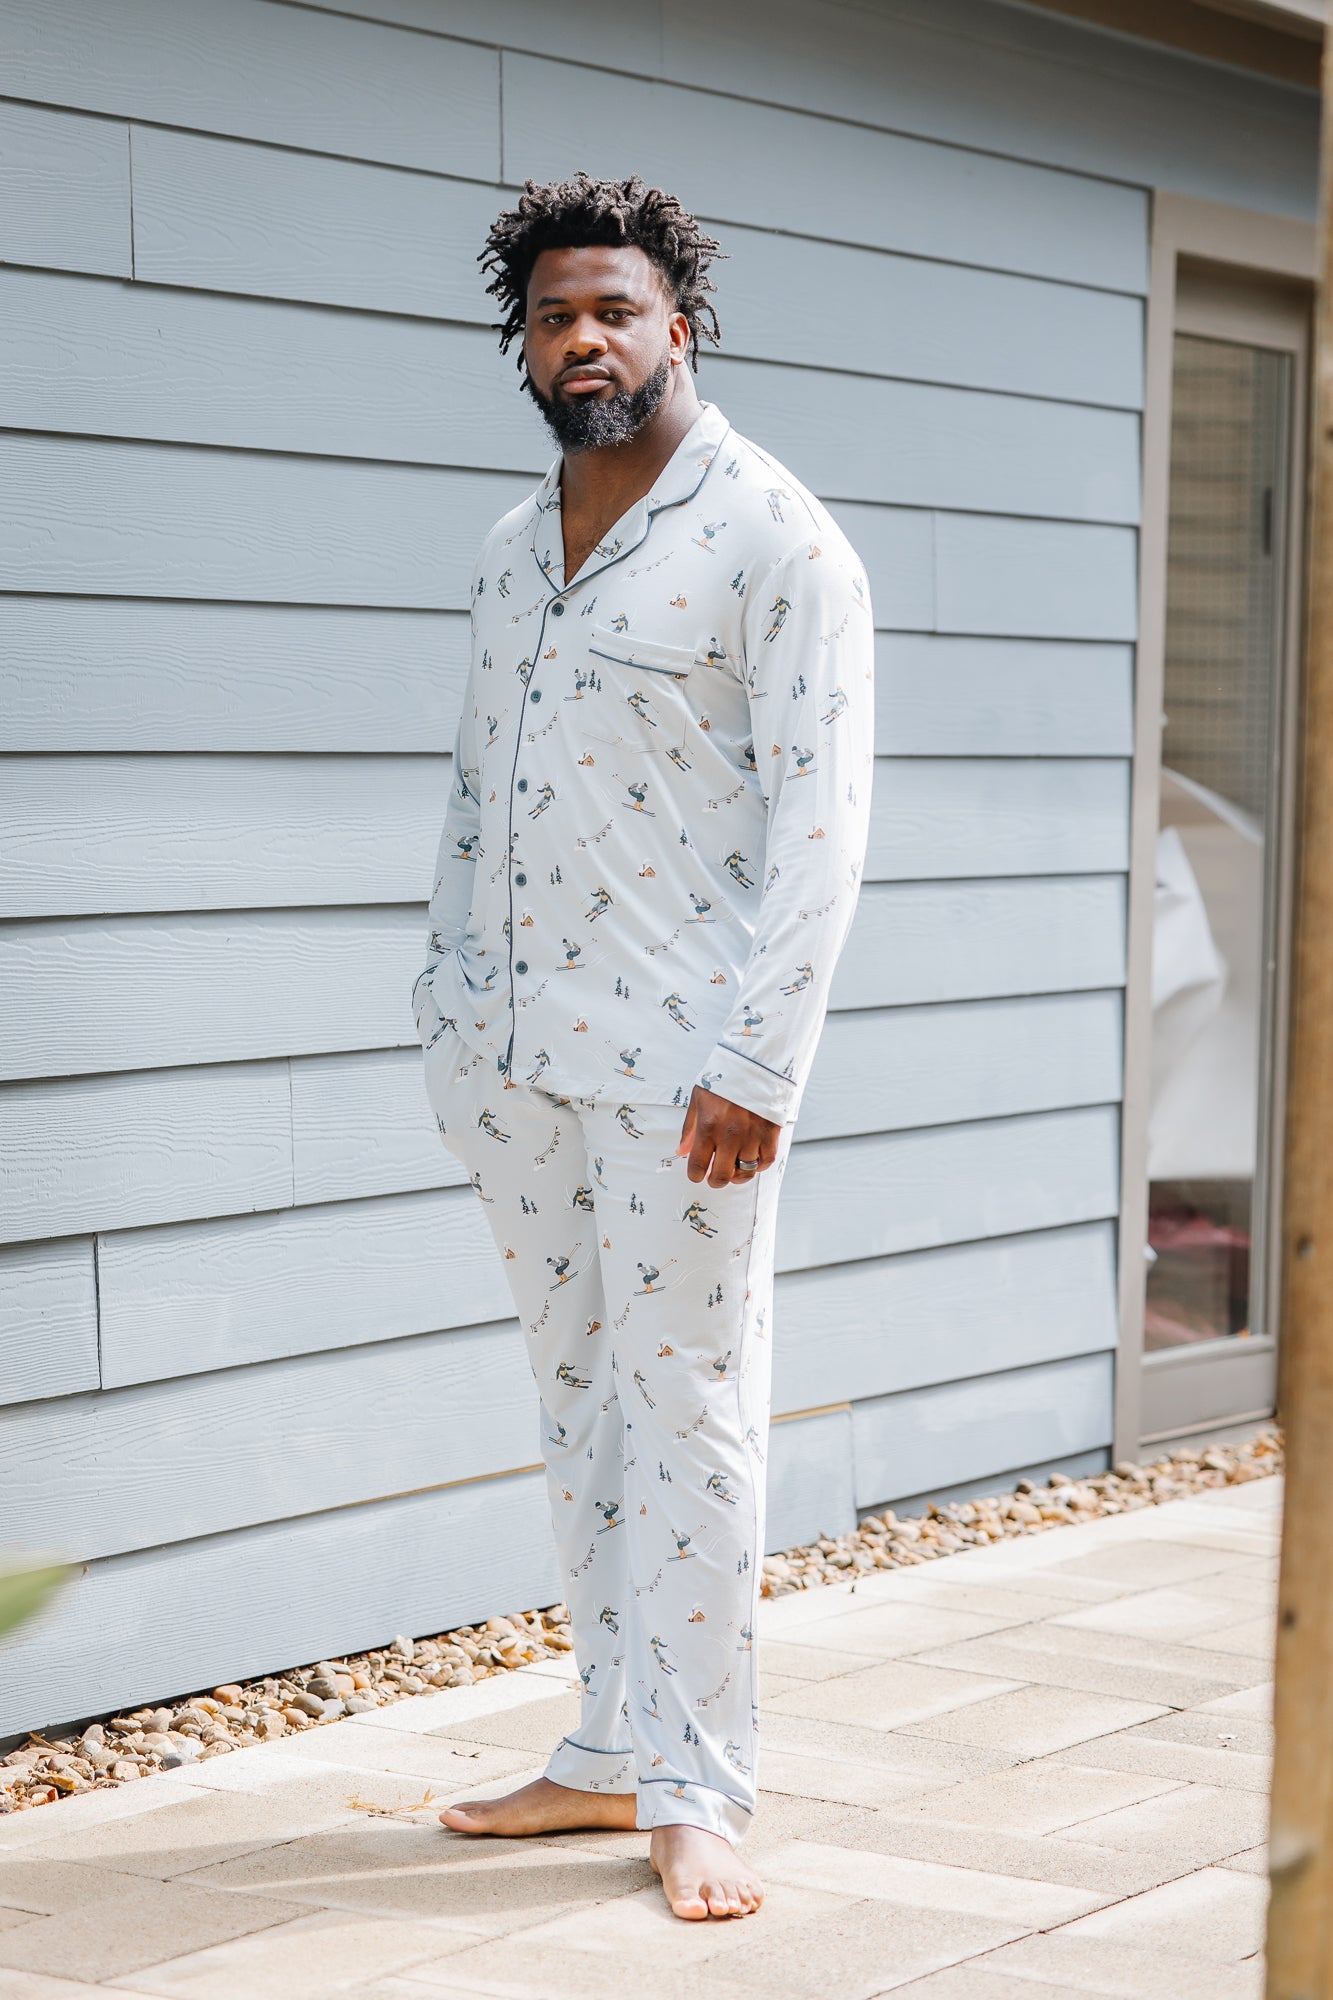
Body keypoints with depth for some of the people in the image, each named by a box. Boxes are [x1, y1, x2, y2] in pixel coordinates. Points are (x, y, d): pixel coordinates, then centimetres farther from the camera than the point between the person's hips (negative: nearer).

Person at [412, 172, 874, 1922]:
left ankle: (694, 1792, 6)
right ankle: (615, 1751, 21)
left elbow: (818, 816, -12)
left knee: (687, 1402, -2)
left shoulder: (777, 543, -7)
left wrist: (754, 1064, -18)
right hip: (520, 1053, 7)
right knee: (579, 1397, 11)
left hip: (680, 1054, -6)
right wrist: (451, 1007, 12)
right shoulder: (513, 547, 15)